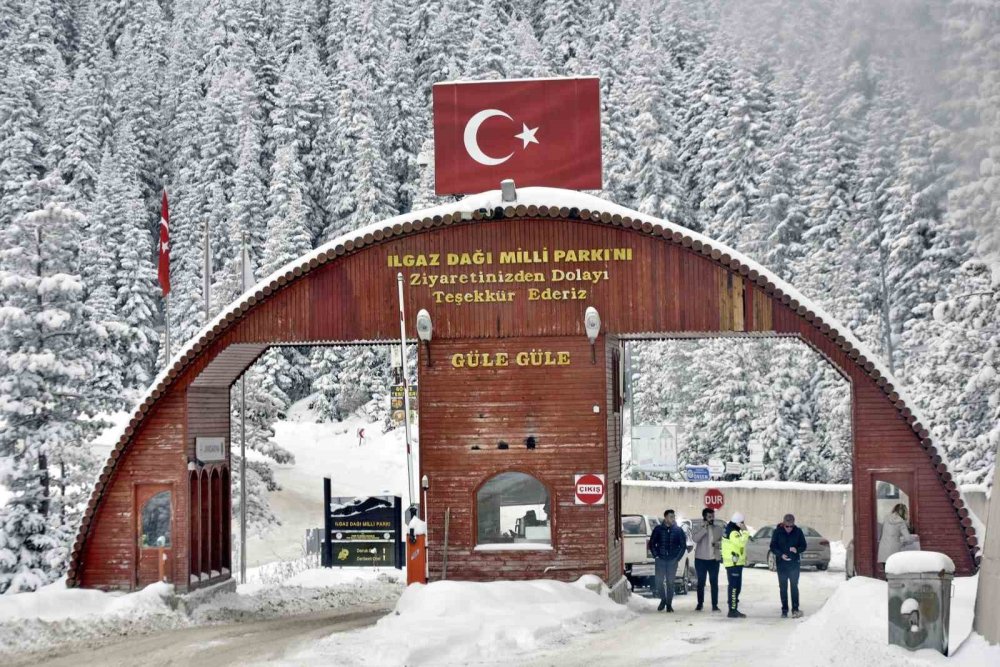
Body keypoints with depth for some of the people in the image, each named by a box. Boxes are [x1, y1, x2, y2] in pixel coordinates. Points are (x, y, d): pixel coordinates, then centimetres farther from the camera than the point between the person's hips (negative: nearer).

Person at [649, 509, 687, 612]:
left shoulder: (678, 530, 3)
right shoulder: (658, 529, 2)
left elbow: (683, 545, 8)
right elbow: (651, 544, 8)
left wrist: (678, 558, 1)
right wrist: (656, 555, -1)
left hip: (672, 561, 0)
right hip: (660, 560, 0)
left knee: (670, 582, 1)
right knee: (659, 581, -2)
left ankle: (669, 604, 10)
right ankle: (663, 599, 20)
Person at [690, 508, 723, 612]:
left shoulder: (719, 529, 6)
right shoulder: (698, 529, -3)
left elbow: (723, 541, 12)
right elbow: (695, 538, -20)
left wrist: (718, 543, -10)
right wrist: (704, 528, -25)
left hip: (714, 559, 2)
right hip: (701, 559, -2)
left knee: (714, 583, 1)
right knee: (701, 582, 6)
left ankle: (715, 605, 5)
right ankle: (700, 604, 15)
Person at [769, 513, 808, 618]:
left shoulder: (798, 531, -3)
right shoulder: (778, 531, -4)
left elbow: (803, 545, 4)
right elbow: (772, 546, -1)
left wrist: (797, 550, -17)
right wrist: (780, 555, -17)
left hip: (795, 563, -1)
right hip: (781, 563, 1)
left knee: (794, 586, -7)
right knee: (783, 587, 5)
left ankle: (795, 609, -6)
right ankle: (784, 610, 12)